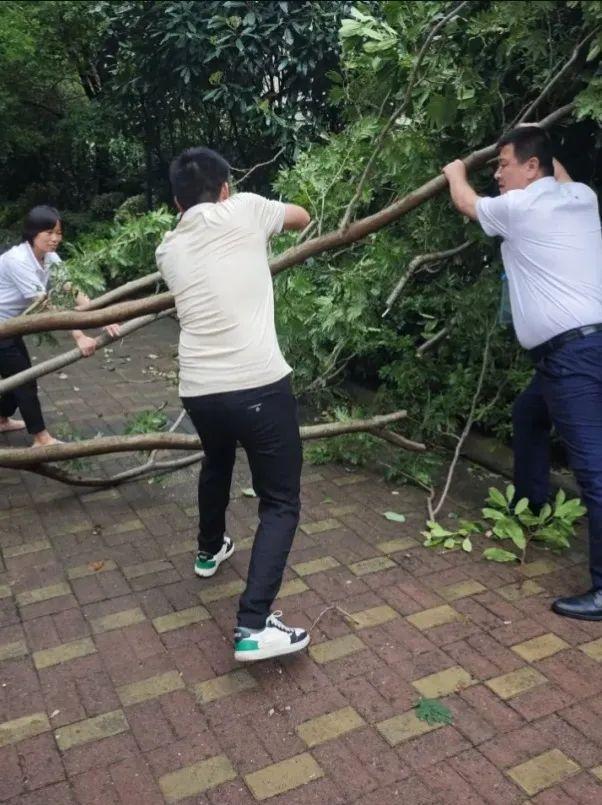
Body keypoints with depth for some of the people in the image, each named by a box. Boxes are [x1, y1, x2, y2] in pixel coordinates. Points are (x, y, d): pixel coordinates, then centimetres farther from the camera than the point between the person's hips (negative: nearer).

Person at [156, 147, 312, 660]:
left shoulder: (168, 249, 12)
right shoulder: (244, 211, 1)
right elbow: (302, 217, 19)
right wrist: (268, 223, 39)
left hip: (198, 391, 5)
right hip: (260, 384, -5)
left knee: (216, 464, 34)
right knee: (281, 503, 4)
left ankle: (210, 550, 54)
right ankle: (254, 626, -5)